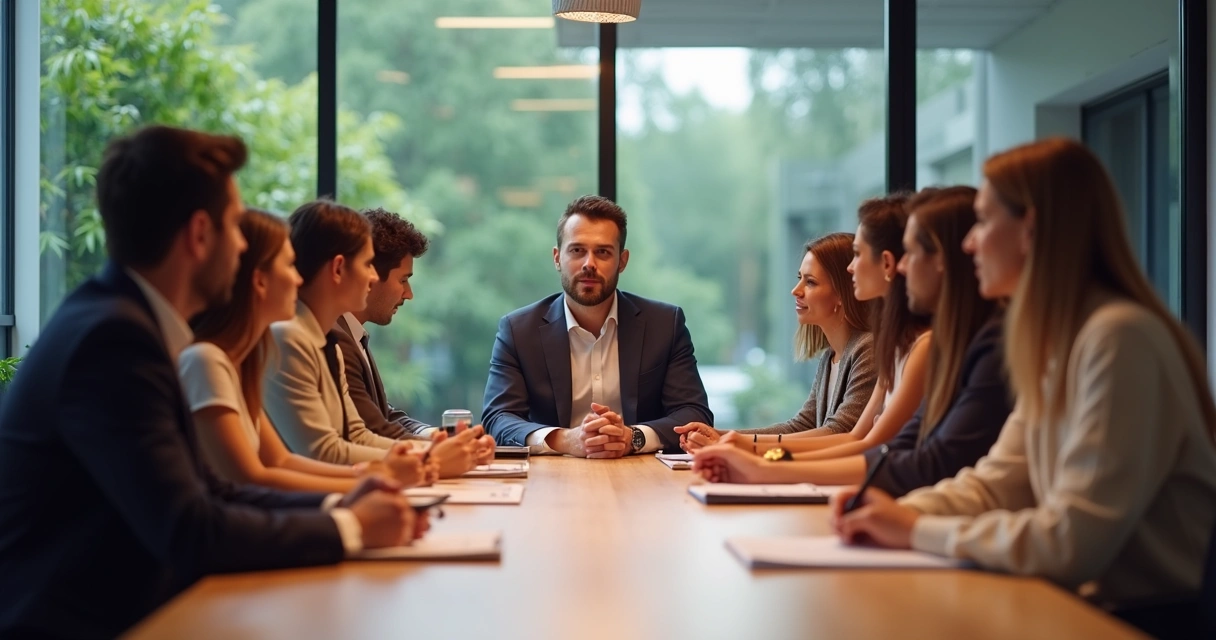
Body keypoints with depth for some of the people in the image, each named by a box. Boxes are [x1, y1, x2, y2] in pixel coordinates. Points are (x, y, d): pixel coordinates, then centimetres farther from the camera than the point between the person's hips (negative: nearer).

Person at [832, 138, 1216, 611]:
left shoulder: (1121, 339, -20)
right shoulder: (1057, 340, 10)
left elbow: (1073, 543, -24)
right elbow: (996, 482, 12)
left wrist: (918, 530, -16)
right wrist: (900, 511, -6)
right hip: (1087, 597, 8)